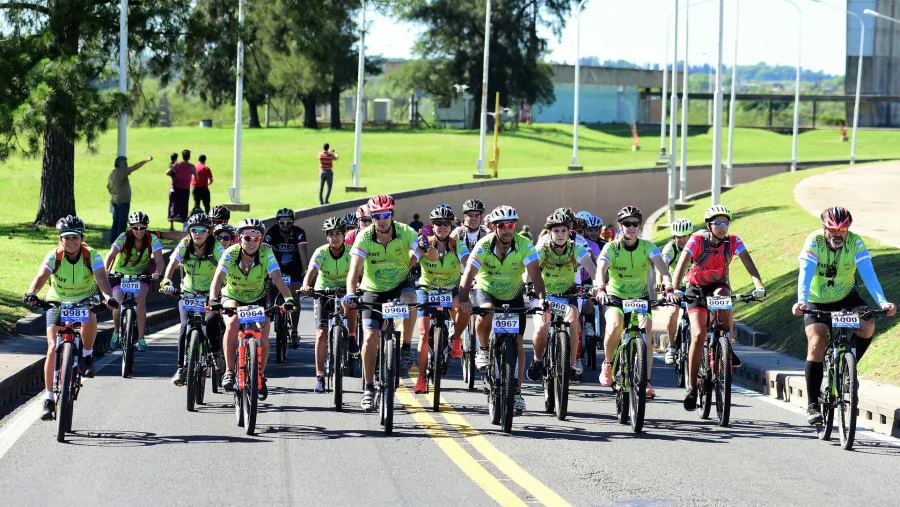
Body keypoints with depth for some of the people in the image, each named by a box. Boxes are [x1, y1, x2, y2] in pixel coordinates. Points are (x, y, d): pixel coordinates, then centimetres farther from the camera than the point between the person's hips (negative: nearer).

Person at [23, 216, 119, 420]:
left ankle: (87, 356, -10)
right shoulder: (54, 256, -20)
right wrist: (31, 293, -57)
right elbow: (41, 276, -36)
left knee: (89, 317, -37)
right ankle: (49, 399, -3)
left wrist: (108, 297, -54)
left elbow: (101, 277, -34)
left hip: (85, 299, 0)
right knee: (53, 347, -12)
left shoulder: (91, 255, -20)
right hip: (57, 302, 0)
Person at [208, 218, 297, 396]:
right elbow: (218, 278, -36)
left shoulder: (266, 253, -23)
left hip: (257, 300, 1)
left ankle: (260, 376, 11)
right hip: (232, 297, -1)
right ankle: (229, 372, -22)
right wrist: (213, 300, -54)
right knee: (232, 324, -31)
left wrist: (288, 299, -51)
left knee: (262, 338, -15)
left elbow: (277, 278, -34)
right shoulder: (230, 254, -25)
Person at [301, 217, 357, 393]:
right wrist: (306, 286, -53)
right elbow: (311, 271, -33)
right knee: (322, 334, -8)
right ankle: (320, 377, -4)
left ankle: (351, 338, -13)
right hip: (323, 292, 0)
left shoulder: (351, 252, -17)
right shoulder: (321, 252, -18)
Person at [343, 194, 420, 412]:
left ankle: (405, 349, -18)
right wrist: (350, 294, -43)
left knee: (409, 298, -37)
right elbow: (355, 268, -29)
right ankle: (368, 388, 5)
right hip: (373, 291, 1)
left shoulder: (405, 233, -17)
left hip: (399, 285, -1)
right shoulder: (364, 238, -18)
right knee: (370, 338, -9)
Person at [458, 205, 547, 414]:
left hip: (513, 296, 1)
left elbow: (535, 273, -32)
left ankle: (517, 392, 3)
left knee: (517, 343, -6)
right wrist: (463, 300, -48)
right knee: (486, 312, -36)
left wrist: (541, 297, -49)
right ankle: (483, 350, -8)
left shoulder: (524, 245, -22)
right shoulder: (484, 245, -24)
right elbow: (469, 273, -32)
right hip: (485, 290, -1)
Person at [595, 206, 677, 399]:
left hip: (640, 297, 2)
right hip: (615, 297, -2)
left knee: (646, 334, -19)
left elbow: (662, 268, -24)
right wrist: (601, 289, -49)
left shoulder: (647, 247, -10)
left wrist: (669, 289, -43)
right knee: (614, 326, -30)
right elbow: (601, 269, -29)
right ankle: (608, 364, -4)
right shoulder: (611, 248, -13)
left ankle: (646, 382, -16)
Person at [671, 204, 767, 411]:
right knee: (698, 336, -15)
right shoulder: (697, 241, -22)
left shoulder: (733, 242, -16)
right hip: (696, 289, -1)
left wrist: (759, 286, -45)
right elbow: (682, 265, -33)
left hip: (719, 285, 1)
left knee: (723, 295, -37)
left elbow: (749, 263, -28)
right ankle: (691, 387, -4)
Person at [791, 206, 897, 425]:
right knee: (817, 345, -19)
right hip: (817, 302, -2)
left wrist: (882, 302, -43)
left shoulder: (855, 243, -18)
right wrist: (801, 301, -51)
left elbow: (868, 273, -27)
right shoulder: (814, 241, -22)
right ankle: (812, 406, -13)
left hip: (846, 298, 2)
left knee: (868, 326, -26)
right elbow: (805, 274, -33)